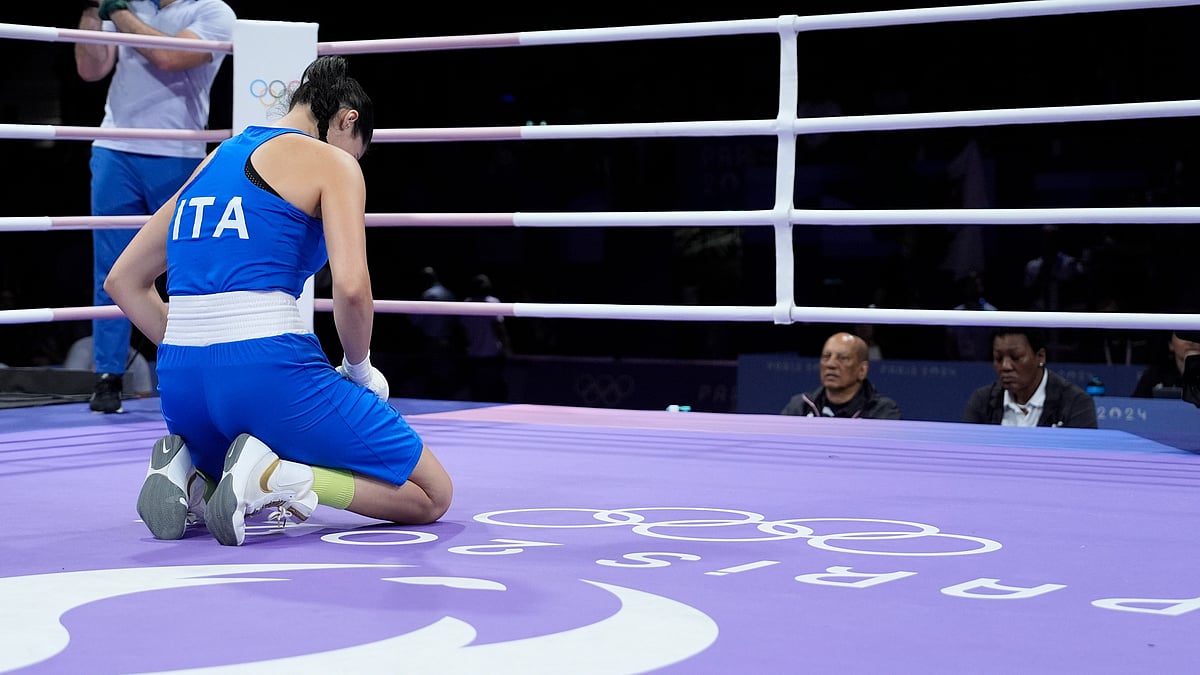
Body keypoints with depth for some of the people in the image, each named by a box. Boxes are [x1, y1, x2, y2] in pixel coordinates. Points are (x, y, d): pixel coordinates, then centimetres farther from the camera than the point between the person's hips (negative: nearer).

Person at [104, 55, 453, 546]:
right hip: (268, 372, -7)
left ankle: (187, 476, 3)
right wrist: (358, 369, 4)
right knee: (432, 497, 6)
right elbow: (351, 286, -14)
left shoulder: (214, 161, 22)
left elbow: (123, 280, 25)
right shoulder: (332, 162, 2)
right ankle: (271, 477, -15)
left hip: (181, 383, 7)